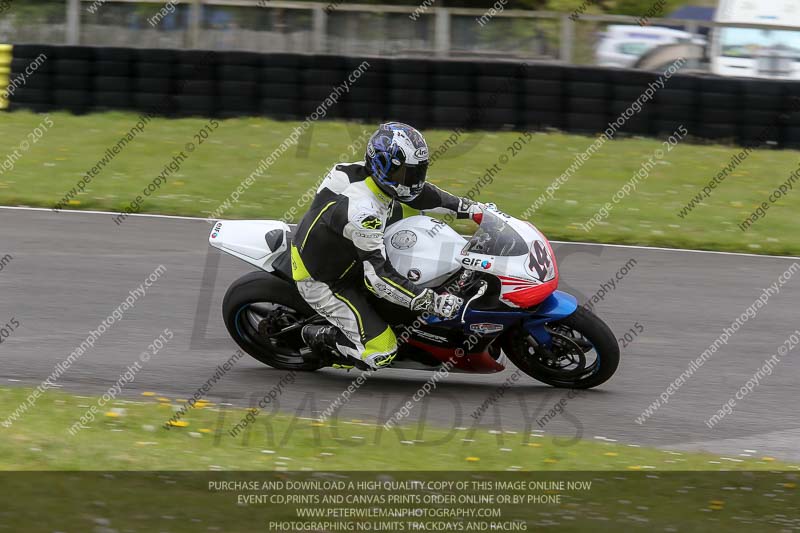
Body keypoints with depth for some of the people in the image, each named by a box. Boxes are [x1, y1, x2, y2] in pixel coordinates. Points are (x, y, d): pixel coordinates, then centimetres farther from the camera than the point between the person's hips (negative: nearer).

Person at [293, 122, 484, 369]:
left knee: (407, 209, 14)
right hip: (322, 281, -9)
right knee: (381, 353, -17)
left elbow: (417, 192, 7)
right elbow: (379, 277, -36)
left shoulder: (373, 174, -12)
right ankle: (319, 337, 5)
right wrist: (433, 302, -37)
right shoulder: (362, 211, -38)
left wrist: (469, 208, 1)